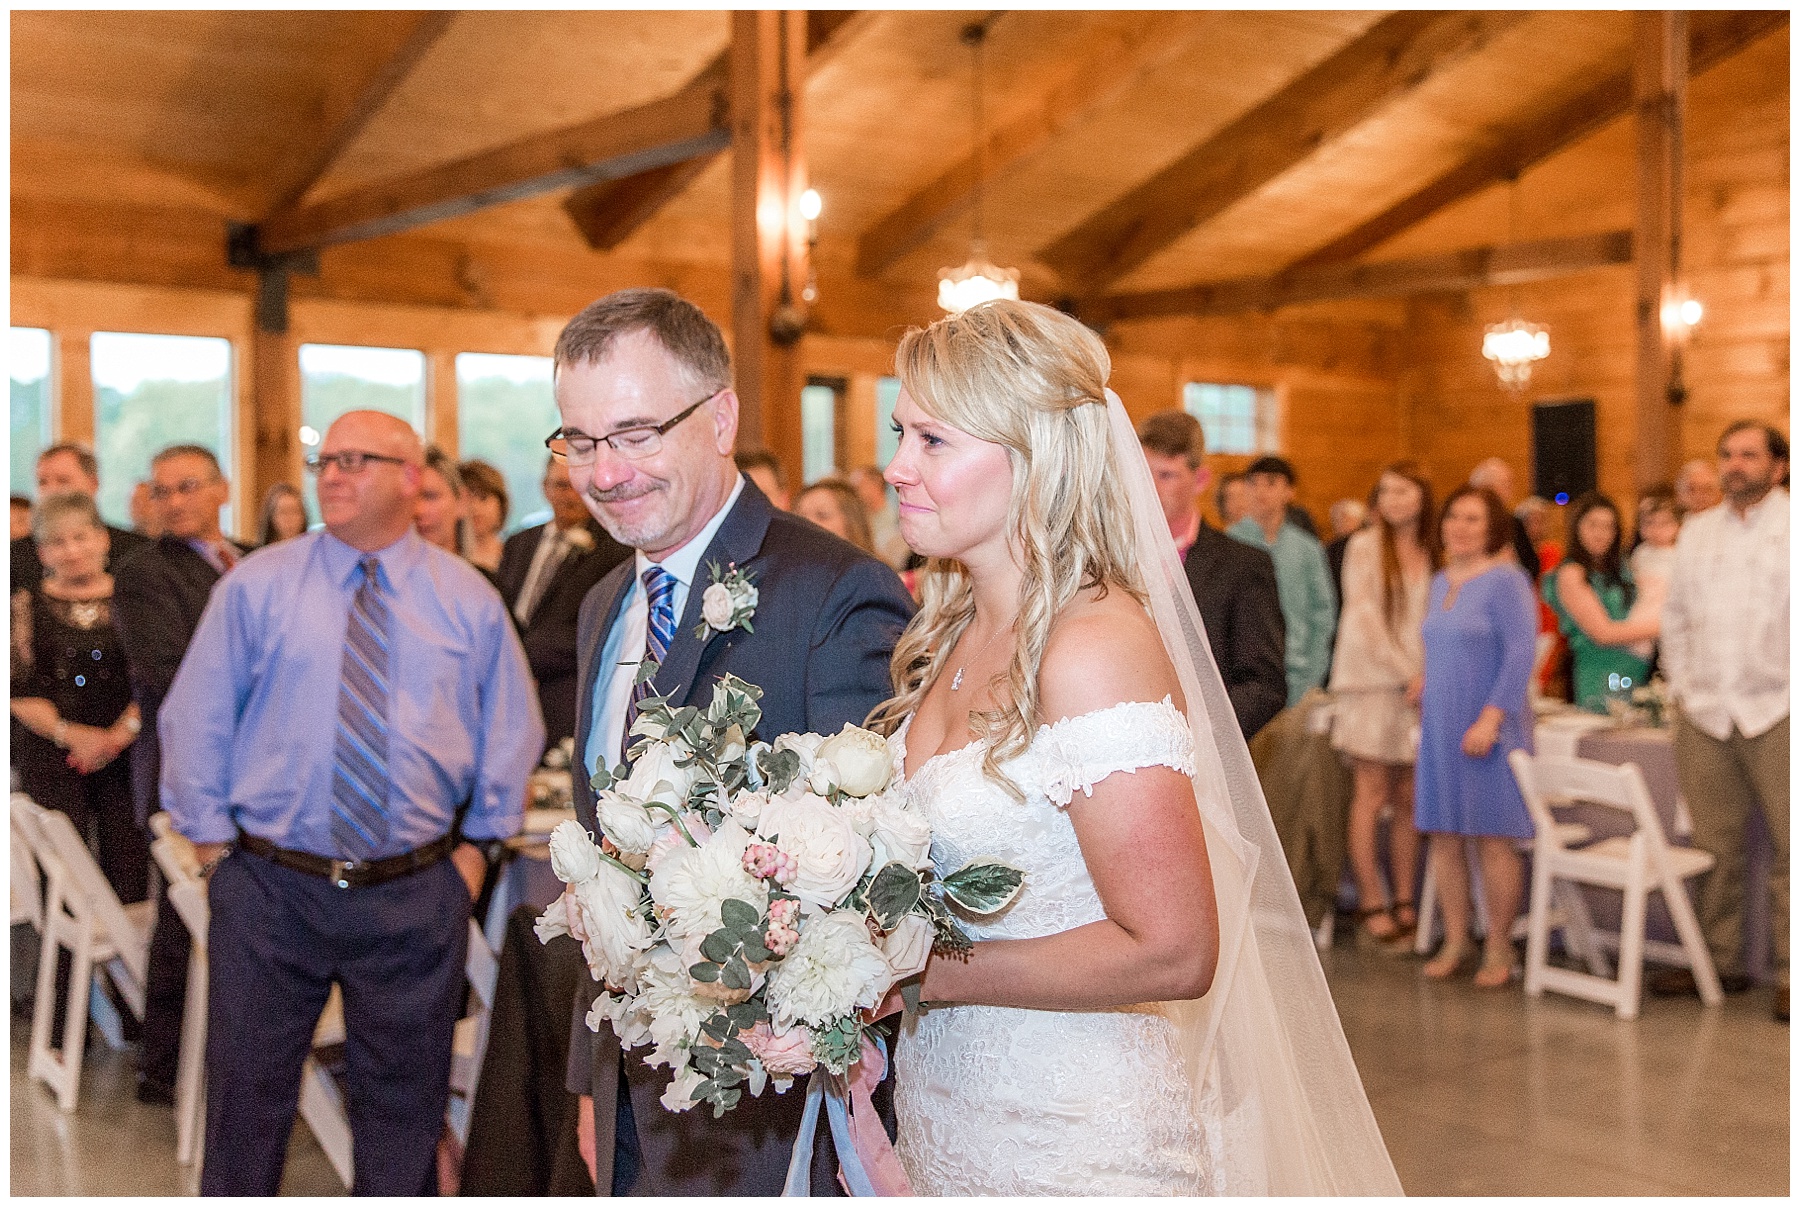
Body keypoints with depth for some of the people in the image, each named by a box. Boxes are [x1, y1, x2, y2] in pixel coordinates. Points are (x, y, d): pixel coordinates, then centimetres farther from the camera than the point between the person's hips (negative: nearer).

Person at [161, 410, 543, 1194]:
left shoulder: (470, 601, 3)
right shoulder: (255, 586, 1)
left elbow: (512, 732, 10)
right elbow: (194, 721, 4)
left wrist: (479, 843, 5)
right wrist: (212, 839, 1)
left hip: (417, 895, 1)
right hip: (269, 888, 0)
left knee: (405, 1101, 12)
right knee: (247, 1095, 11)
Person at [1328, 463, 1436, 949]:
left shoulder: (1431, 553, 12)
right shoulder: (1365, 546, 0)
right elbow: (1366, 618, -6)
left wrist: (1427, 675, -5)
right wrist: (1407, 672, -10)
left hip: (1417, 686, 4)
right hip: (1373, 682, -4)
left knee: (1409, 799, 4)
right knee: (1372, 795, -4)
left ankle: (1404, 902, 10)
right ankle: (1371, 905, -1)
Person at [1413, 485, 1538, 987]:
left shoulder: (1505, 580, -9)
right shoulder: (1440, 582, 13)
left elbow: (1520, 653, -15)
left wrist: (1491, 718, -21)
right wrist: (1427, 693, 13)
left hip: (1486, 728, -7)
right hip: (1440, 728, 7)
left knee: (1493, 839, 0)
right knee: (1444, 836, 8)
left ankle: (1498, 950, 11)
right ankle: (1455, 942, 18)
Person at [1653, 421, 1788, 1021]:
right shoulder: (1697, 531, 15)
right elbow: (1675, 614, 20)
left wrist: (1789, 695, -9)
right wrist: (1680, 688, 13)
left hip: (1776, 714, -4)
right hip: (1705, 715, 4)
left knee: (1787, 846, -2)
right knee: (1714, 847, 8)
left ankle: (1789, 972, 6)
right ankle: (1719, 962, 18)